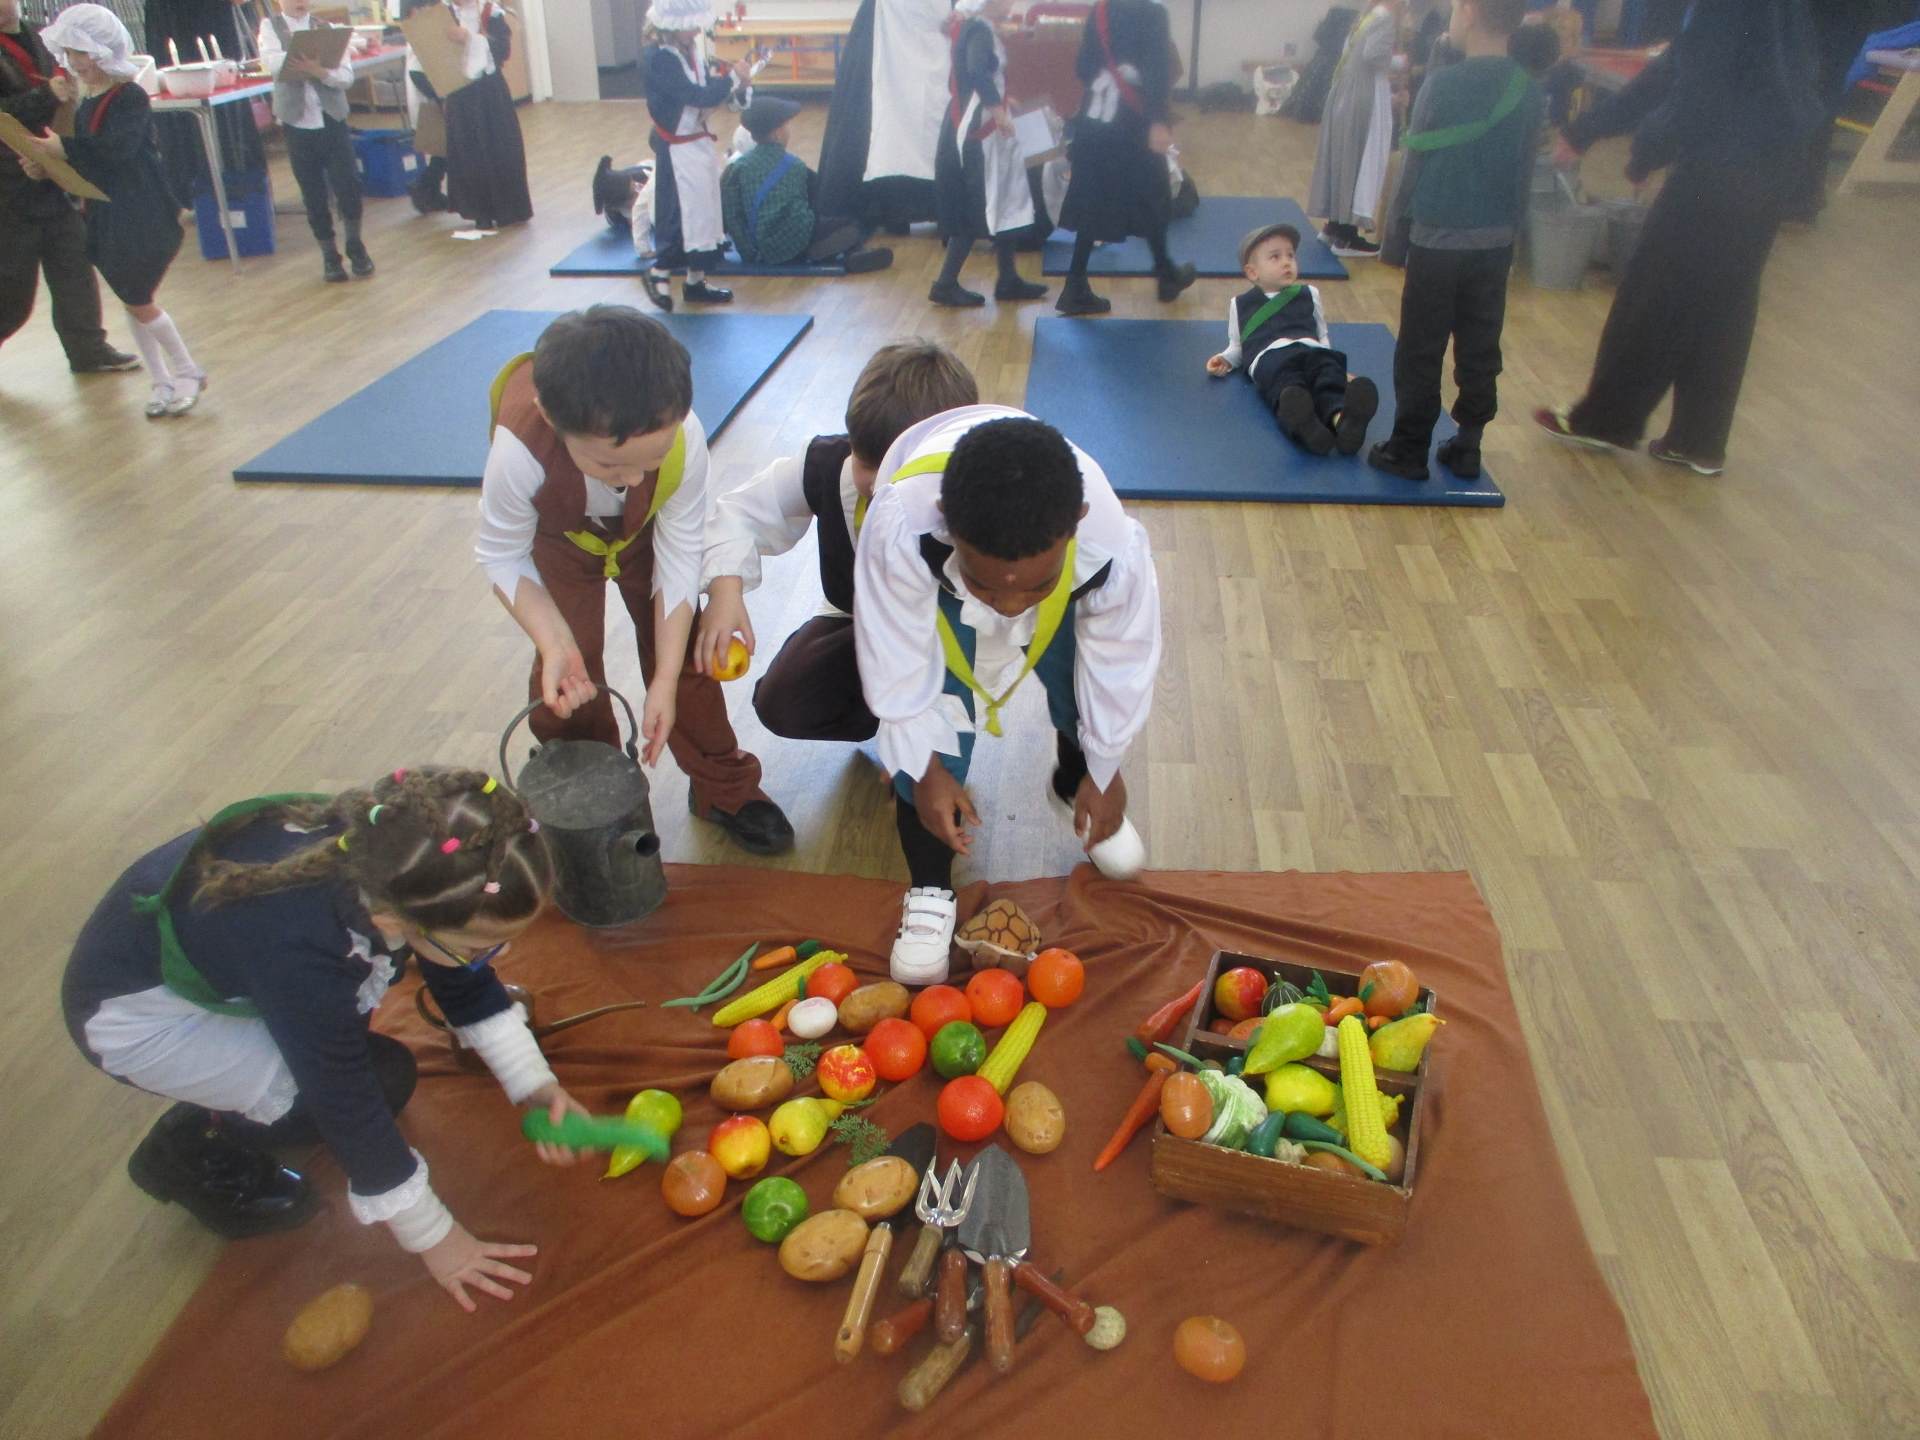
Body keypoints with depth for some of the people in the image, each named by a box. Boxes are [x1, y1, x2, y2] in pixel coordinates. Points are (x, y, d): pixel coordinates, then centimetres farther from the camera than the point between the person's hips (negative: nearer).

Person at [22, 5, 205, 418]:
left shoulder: (130, 97, -11)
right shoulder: (86, 107, 12)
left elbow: (117, 148, -24)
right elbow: (85, 165, 15)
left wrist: (64, 149, -20)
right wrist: (46, 167, 0)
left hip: (143, 217, -8)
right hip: (106, 219, 8)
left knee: (139, 302, -4)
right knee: (134, 302, 9)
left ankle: (187, 373, 13)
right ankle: (162, 381, 17)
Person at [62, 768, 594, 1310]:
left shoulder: (388, 856, -24)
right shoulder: (303, 951, -41)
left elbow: (466, 984, -4)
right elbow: (349, 1104, -27)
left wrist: (535, 1085, -7)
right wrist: (432, 1238, -14)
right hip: (131, 1012, -7)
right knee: (381, 1076, -18)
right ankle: (186, 1156, 4)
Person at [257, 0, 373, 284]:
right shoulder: (270, 26, 4)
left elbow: (346, 75, -6)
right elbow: (270, 60, -14)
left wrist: (320, 70, -24)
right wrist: (299, 60, -29)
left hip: (332, 119, 0)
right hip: (297, 122, 0)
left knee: (348, 183, -5)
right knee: (312, 192, 4)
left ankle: (355, 243, 16)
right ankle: (329, 253, 16)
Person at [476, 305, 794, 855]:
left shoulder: (683, 437, -41)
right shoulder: (519, 451, -44)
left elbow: (680, 556, -26)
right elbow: (502, 559, -23)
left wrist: (665, 681, -24)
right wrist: (555, 644, -38)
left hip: (645, 532, 1)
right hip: (560, 541, -1)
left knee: (679, 647, 0)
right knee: (569, 671, -6)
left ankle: (723, 786, 20)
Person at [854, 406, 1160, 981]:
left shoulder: (1112, 545, -41)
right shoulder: (899, 528, -47)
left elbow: (1123, 661, -21)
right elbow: (897, 664, -29)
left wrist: (1103, 771, -7)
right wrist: (926, 769, -18)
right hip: (934, 586, -1)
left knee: (1087, 678, -7)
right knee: (932, 702, -18)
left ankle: (1072, 777, 31)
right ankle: (929, 887, 2)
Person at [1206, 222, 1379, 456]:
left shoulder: (1309, 294, 30)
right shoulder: (1241, 304, 25)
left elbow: (1323, 335, 32)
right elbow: (1237, 346, 32)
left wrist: (1327, 358, 12)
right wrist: (1225, 360, 10)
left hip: (1311, 351, 3)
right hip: (1270, 357, -3)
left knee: (1330, 377, -34)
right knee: (1287, 387, -39)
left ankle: (1341, 419, -66)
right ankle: (1303, 426, -72)